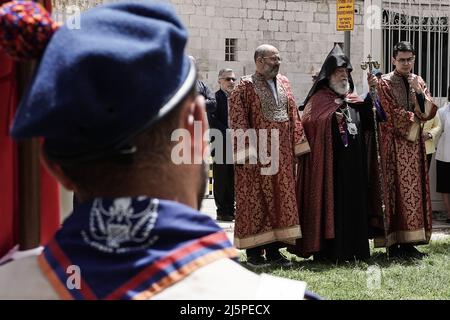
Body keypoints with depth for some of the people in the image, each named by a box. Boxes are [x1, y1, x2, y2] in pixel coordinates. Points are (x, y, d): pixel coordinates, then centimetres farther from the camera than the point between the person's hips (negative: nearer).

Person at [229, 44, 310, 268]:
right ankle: (254, 252, 7)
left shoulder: (284, 83, 12)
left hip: (282, 155, 6)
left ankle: (273, 249, 15)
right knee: (255, 201, -1)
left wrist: (296, 147, 9)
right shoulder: (245, 86, -6)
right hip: (256, 156, -6)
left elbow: (293, 116, 15)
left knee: (280, 201, 7)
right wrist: (247, 154, -17)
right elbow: (238, 123, -10)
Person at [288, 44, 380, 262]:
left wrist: (371, 94, 1)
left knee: (352, 202, 6)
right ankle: (326, 251, -1)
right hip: (328, 161, -6)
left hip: (352, 161, 6)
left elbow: (368, 123, 7)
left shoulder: (353, 99, 17)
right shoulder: (319, 98, 1)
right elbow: (308, 122, -12)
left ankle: (351, 248, 13)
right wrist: (332, 117, -18)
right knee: (329, 202, -5)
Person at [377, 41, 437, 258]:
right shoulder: (385, 83, 0)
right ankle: (394, 242, -8)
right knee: (395, 191, -9)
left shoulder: (418, 82, 14)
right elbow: (393, 113, -11)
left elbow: (430, 112, 3)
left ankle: (409, 242, 4)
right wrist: (416, 118, -5)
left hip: (414, 143, 5)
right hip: (394, 144, -5)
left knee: (414, 190, 1)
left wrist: (419, 92, -10)